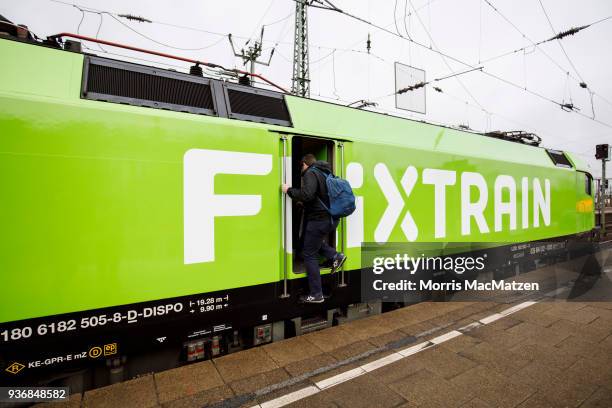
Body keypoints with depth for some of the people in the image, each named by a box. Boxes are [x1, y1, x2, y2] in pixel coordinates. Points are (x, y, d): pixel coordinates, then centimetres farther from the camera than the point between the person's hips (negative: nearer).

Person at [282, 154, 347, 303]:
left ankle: (316, 295, 6)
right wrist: (304, 203, 27)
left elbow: (307, 195, -27)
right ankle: (335, 256, 11)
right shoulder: (326, 173, 16)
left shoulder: (311, 173, -10)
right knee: (314, 241, 31)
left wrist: (289, 190, -12)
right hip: (331, 219, 9)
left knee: (309, 255, 2)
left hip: (319, 220, -9)